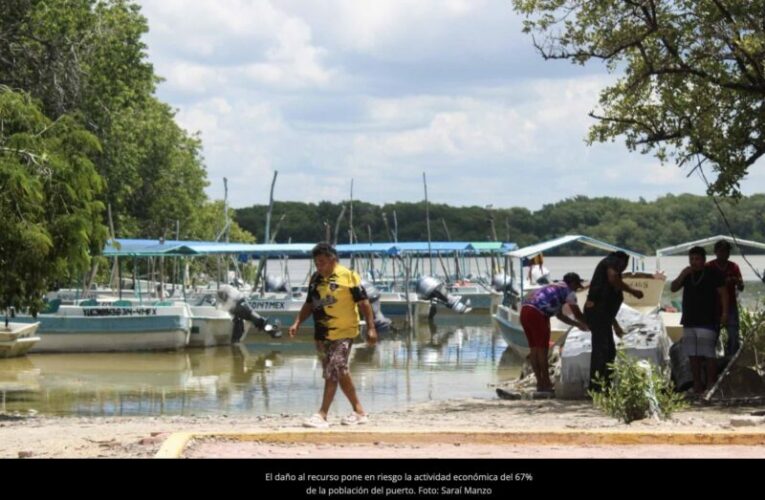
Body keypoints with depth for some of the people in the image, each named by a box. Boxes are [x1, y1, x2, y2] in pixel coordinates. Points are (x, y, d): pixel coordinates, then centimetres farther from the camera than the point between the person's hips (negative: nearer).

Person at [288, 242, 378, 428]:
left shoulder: (348, 276, -10)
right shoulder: (315, 279, 10)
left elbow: (363, 303, -9)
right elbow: (309, 304, 19)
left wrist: (371, 327, -13)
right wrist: (297, 323, 7)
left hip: (343, 332, -7)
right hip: (322, 334, 7)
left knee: (333, 373, -11)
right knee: (340, 373, 11)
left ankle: (322, 415, -12)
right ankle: (359, 411, 21)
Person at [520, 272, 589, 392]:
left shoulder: (556, 288, 31)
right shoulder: (568, 291, 6)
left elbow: (559, 315, 39)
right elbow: (577, 314, 7)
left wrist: (577, 324, 43)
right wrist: (587, 325, 24)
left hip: (525, 310, 9)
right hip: (537, 314, -9)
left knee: (534, 348, 12)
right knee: (542, 348, -3)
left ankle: (540, 382, 15)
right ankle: (545, 383, 0)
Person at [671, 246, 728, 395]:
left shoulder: (713, 274, -3)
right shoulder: (688, 274, 14)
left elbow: (723, 293, -5)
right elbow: (673, 288, 8)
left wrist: (724, 312, -15)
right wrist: (682, 275, -8)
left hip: (707, 321, -6)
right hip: (690, 320, 6)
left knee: (708, 353, -11)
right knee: (693, 354, 6)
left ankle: (711, 384, -10)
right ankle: (697, 384, 12)